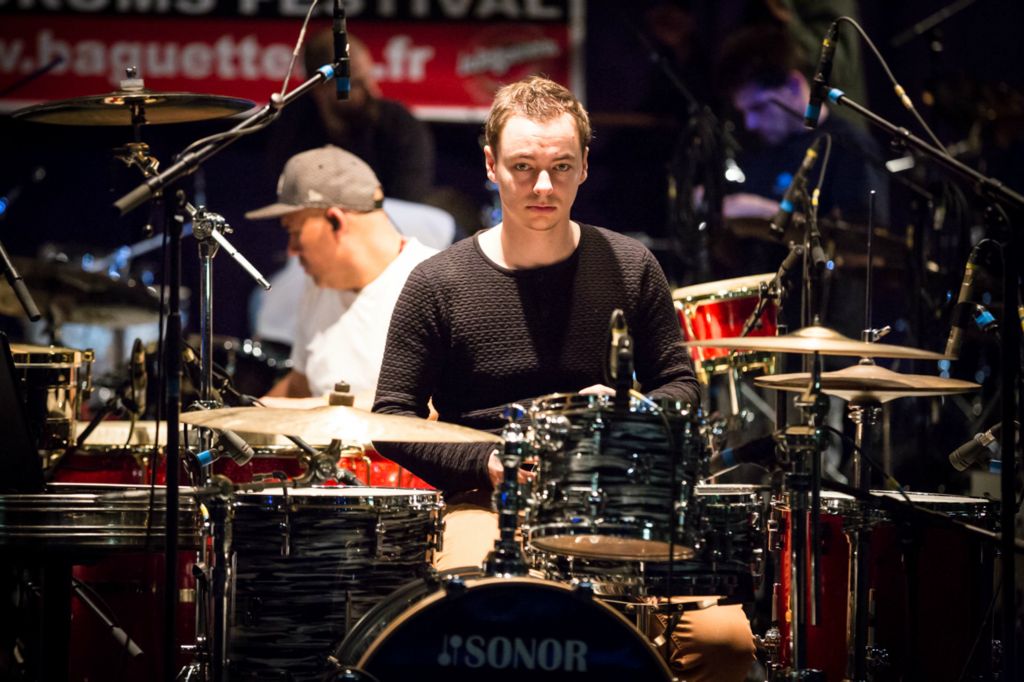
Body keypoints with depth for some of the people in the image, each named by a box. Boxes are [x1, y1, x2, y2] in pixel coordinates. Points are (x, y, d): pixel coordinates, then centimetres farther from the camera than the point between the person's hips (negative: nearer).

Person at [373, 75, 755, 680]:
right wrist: (486, 464, -11)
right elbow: (392, 420, 4)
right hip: (488, 504, -2)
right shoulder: (439, 285, 2)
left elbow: (680, 385, 16)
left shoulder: (629, 268, 8)